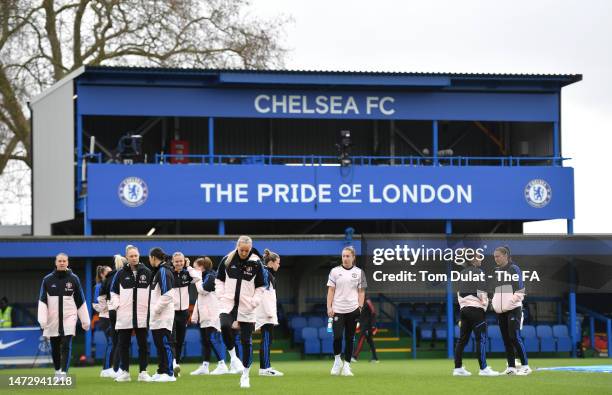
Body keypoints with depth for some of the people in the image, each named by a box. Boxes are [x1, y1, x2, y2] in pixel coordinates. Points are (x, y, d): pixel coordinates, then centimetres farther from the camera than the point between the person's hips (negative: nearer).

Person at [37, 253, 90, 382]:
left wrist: (85, 320, 9)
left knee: (66, 346, -13)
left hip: (69, 317, -1)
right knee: (55, 348, 8)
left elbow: (80, 301, 10)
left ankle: (63, 372, -16)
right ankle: (57, 371, 25)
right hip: (53, 319, 1)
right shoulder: (48, 279, 4)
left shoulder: (73, 279, 5)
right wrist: (42, 320, -9)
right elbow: (42, 301, 1)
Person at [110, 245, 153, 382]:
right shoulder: (121, 273, 5)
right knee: (123, 344, 2)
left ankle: (143, 372, 7)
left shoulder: (147, 272, 6)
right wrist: (115, 305, -2)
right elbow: (114, 292, 11)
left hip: (142, 315, 0)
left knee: (143, 344, 2)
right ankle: (125, 372, 9)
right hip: (124, 316, 0)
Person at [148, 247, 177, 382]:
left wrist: (156, 309, -16)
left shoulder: (163, 271, -12)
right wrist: (153, 310, 14)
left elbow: (167, 295, -20)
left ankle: (169, 374, -8)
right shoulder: (160, 271, 17)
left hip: (163, 316, -10)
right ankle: (161, 371, 17)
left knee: (165, 344, -9)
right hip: (157, 317, 10)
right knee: (159, 344, 12)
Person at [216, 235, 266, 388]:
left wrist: (254, 302, -7)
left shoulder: (256, 263, -2)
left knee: (246, 340, 3)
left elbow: (260, 286, 5)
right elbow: (219, 280, 11)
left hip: (247, 307, 0)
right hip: (228, 304, 0)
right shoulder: (227, 260, 1)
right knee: (224, 326, -29)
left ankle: (245, 375, 14)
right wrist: (222, 297, -1)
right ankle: (233, 356, -8)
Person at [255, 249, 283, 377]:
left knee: (267, 340, 9)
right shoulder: (265, 273, -12)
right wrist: (270, 312, -20)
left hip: (268, 313, 10)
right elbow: (264, 294, -19)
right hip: (265, 313, -10)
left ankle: (265, 367, 10)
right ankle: (265, 368, -11)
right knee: (266, 340, -10)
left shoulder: (269, 274, 19)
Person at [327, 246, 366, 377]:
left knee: (349, 338, 3)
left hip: (352, 310, 1)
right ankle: (337, 360, 12)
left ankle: (346, 366, 10)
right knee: (337, 336, -11)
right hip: (337, 310, -1)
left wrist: (360, 307, -3)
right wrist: (329, 307, -5)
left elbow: (361, 292, 8)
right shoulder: (335, 271, 4)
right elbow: (331, 290, 4)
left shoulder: (359, 272, 6)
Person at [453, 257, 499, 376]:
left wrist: (462, 306, 18)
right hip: (476, 308, -8)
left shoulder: (462, 273, 15)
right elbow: (481, 292, -12)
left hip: (463, 308, 8)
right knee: (481, 339, -7)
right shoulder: (478, 272, -7)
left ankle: (458, 368, 9)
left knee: (462, 339, 9)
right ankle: (483, 369, -11)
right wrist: (484, 306, 1)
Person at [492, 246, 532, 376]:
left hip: (513, 309, -7)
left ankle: (525, 366, -8)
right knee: (506, 339, 5)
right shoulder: (496, 271, 16)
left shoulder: (514, 269, -3)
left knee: (514, 337, -13)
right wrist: (494, 302, 9)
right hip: (500, 311, 7)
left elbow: (520, 290, -7)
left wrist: (511, 301, -15)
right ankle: (511, 367, 9)